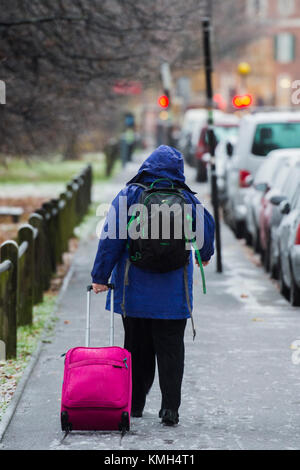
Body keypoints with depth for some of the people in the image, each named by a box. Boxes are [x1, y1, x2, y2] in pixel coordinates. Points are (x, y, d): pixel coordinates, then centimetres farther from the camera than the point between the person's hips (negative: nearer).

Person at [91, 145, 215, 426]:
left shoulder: (129, 195, -5)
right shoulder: (187, 200, -1)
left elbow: (112, 237, -10)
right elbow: (208, 227, 9)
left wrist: (100, 276, -6)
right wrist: (205, 255, 30)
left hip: (133, 289, 0)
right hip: (172, 292, 0)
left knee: (137, 347, 12)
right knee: (171, 348, 4)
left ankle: (134, 404, 20)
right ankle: (170, 408, -3)